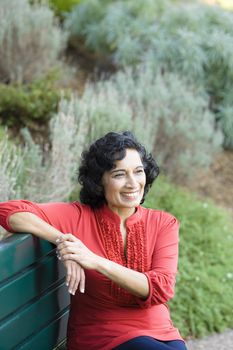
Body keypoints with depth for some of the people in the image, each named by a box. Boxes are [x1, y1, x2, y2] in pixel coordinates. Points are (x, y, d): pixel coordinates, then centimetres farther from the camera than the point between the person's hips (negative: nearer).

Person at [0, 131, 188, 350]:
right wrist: (62, 239, -26)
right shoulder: (79, 217, -3)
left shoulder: (164, 224, 1)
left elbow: (161, 289, -14)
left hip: (159, 332, 3)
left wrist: (96, 261, -24)